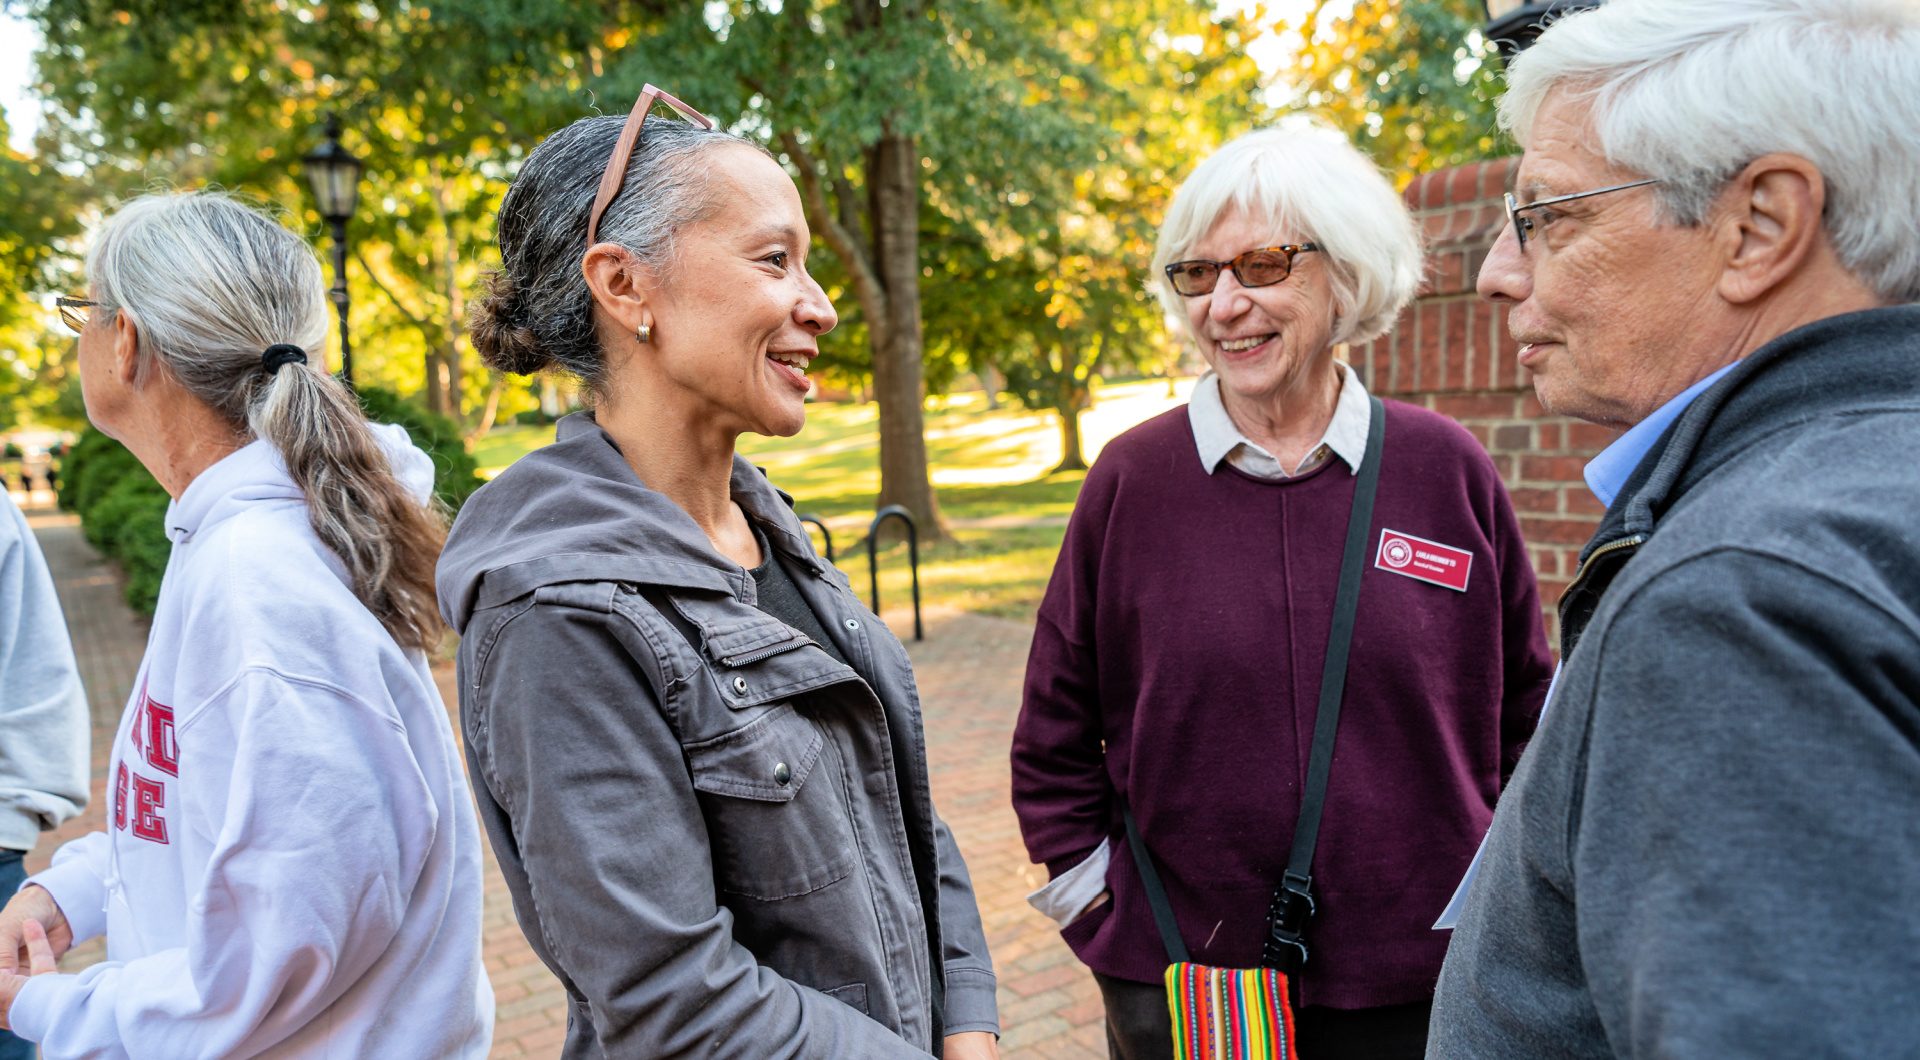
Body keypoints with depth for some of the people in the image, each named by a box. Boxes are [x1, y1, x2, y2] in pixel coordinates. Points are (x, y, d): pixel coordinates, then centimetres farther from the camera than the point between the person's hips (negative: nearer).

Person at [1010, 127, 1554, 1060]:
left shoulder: (1447, 469, -3)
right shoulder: (1130, 481, -5)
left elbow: (1526, 718, 6)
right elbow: (1053, 747, 2)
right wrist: (1109, 915, -2)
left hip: (1423, 983, 1)